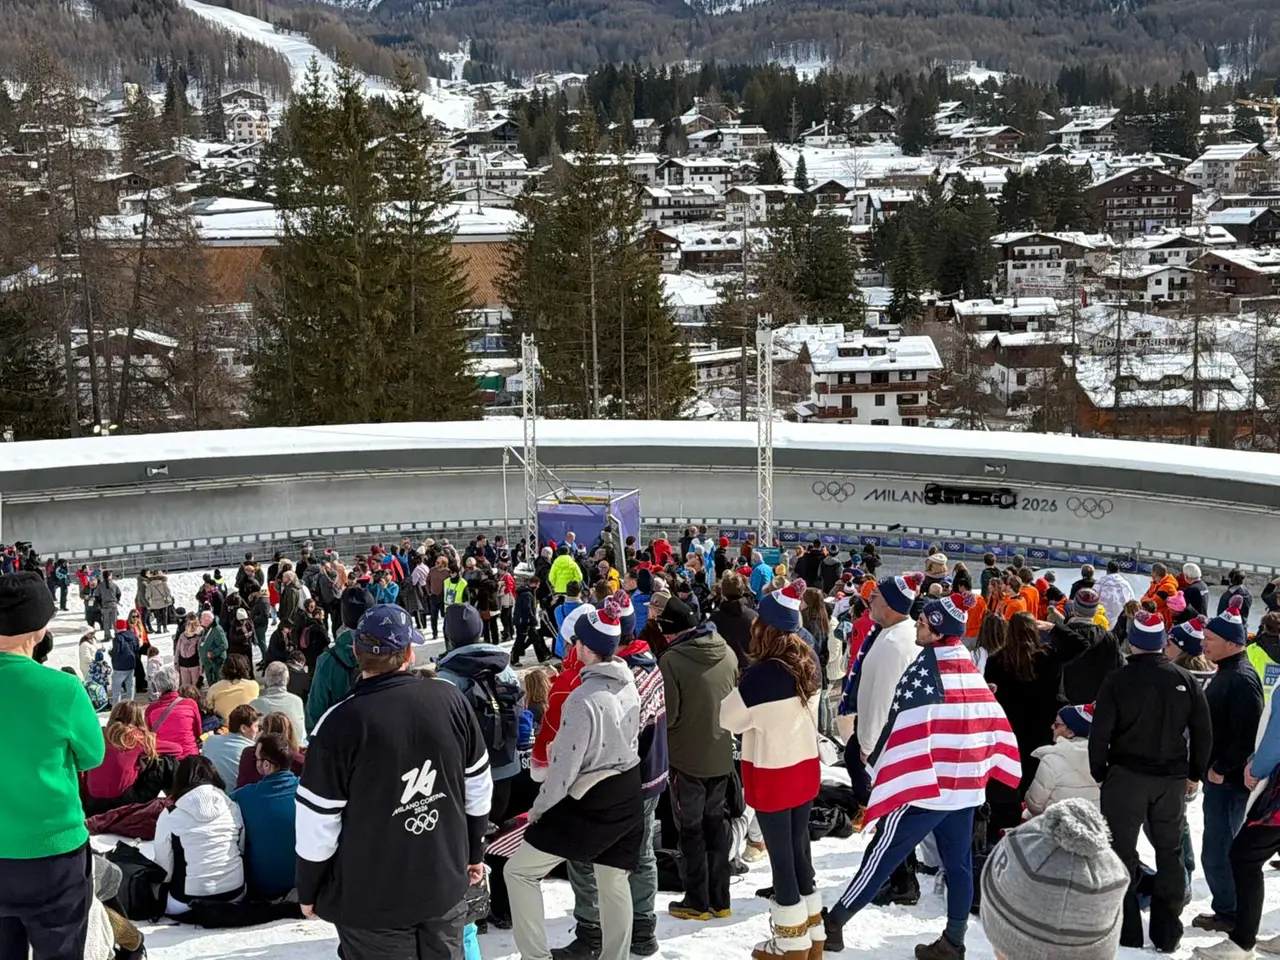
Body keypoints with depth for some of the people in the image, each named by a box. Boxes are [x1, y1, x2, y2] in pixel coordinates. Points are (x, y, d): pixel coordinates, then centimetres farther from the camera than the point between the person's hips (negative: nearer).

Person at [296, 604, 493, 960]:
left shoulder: (340, 723, -20)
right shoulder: (451, 699, -7)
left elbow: (318, 823, -13)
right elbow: (478, 789, 3)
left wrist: (308, 891, 3)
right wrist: (474, 853, 18)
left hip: (369, 901, -3)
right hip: (446, 886, 3)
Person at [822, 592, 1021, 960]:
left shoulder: (926, 669, -15)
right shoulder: (972, 671, 7)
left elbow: (905, 727, -15)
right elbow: (992, 722, 11)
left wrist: (878, 766, -4)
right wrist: (984, 770, 17)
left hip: (926, 784, -7)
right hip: (966, 785, 7)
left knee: (882, 855, 1)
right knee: (959, 864, 11)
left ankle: (833, 923, 10)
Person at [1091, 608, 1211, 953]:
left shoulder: (1118, 680, -12)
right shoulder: (1185, 680, -3)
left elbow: (1100, 733, -12)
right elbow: (1203, 732, 2)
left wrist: (1100, 772, 1)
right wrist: (1195, 772, 13)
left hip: (1126, 775, -3)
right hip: (1172, 778, 3)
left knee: (1123, 851, 6)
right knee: (1170, 851, 15)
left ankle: (1127, 931, 7)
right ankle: (1167, 933, 19)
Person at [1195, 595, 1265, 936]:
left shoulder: (1241, 679, -19)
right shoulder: (1227, 673, 13)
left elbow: (1248, 733, -25)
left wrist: (1222, 769, -19)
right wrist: (1209, 766, 17)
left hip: (1229, 780, -10)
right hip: (1218, 775, 10)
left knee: (1217, 851, -3)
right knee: (1221, 847, 18)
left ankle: (1228, 914, 8)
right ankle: (1227, 910, 28)